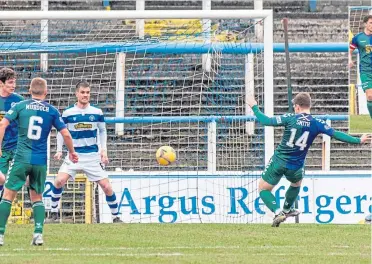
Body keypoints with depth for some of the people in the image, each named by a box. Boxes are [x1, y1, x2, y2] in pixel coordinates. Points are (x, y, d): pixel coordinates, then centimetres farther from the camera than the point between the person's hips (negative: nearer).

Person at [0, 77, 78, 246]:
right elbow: (66, 134, 4)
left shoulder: (20, 106, 1)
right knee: (37, 197, 16)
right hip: (41, 161, 2)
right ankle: (38, 233, 2)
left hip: (21, 158, -2)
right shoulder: (51, 111, 4)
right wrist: (72, 152, 20)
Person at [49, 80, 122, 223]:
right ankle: (54, 213, -1)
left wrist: (104, 150, 3)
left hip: (93, 156, 1)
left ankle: (116, 217, 11)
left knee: (106, 186, -5)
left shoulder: (97, 112, 1)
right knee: (59, 181, -19)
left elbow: (102, 131, 13)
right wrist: (59, 150, -2)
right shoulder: (68, 113, -2)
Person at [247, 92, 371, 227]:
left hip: (278, 161, -2)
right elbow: (336, 134, -7)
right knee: (296, 183, 37)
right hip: (296, 167, 2)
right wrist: (358, 140, 1)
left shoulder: (290, 119, -10)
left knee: (263, 189, 11)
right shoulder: (317, 124, -7)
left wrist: (254, 107, 6)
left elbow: (265, 121, -9)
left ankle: (278, 212, -10)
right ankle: (287, 209, 52)